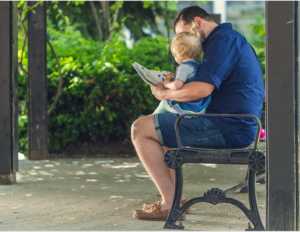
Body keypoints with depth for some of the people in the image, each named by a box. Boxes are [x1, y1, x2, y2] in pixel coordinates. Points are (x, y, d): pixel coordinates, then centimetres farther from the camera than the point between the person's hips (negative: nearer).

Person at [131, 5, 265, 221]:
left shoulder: (223, 39, -13)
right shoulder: (232, 39, 21)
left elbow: (202, 89, -24)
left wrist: (165, 93, -8)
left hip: (227, 129, -11)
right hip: (239, 125, 11)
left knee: (141, 129, -8)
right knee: (159, 125, 29)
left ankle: (171, 204, -9)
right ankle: (175, 195, 23)